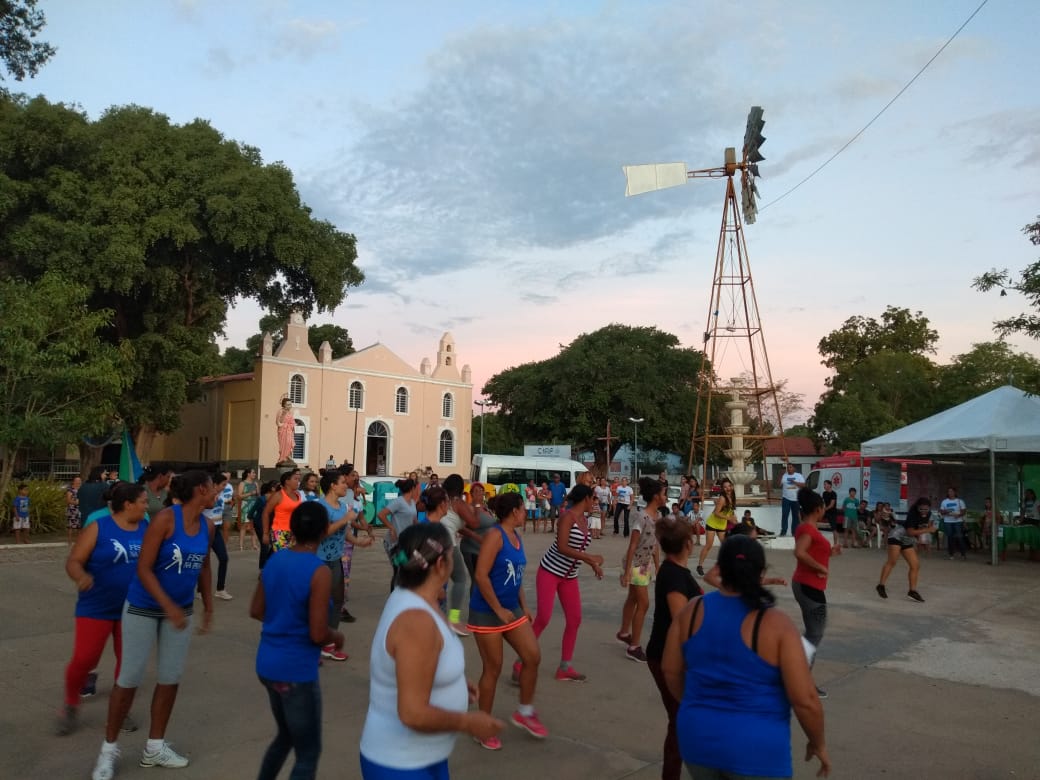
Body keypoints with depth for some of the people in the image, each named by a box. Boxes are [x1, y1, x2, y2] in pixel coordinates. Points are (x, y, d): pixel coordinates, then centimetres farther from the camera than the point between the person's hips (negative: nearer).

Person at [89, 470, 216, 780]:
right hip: (144, 607, -6)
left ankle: (154, 747, 25)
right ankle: (109, 748, 21)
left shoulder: (207, 526, -2)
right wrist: (169, 607, -28)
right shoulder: (165, 519, -21)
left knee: (171, 678, 10)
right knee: (129, 678, 3)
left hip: (181, 610, 6)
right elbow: (143, 569, -22)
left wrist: (208, 607, 12)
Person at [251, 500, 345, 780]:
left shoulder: (274, 562, 1)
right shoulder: (319, 572, -21)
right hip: (297, 670, -8)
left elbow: (256, 611, 11)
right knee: (309, 753, 8)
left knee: (286, 735, 28)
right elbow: (318, 635, -22)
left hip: (268, 663, 8)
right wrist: (337, 636, -2)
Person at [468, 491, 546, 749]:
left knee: (533, 657, 5)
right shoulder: (495, 536, -18)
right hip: (487, 612, -8)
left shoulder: (517, 537, 8)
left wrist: (523, 606, 12)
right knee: (493, 669, 1)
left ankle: (524, 712, 24)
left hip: (512, 609, 8)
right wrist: (498, 610, -19)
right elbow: (481, 575, -23)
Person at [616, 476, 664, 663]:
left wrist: (658, 567, 14)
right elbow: (632, 546, -22)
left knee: (633, 599, 22)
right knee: (643, 604, -4)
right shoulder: (643, 517, -24)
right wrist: (627, 571, -22)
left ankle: (624, 633, 40)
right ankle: (634, 647, 6)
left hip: (645, 564, 9)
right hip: (635, 564, -9)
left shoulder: (658, 516, 3)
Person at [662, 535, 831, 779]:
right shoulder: (777, 624, -16)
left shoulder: (693, 610, -5)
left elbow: (670, 671, 4)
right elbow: (805, 700, -15)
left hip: (697, 738, 4)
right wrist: (818, 744, 2)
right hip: (755, 749, -3)